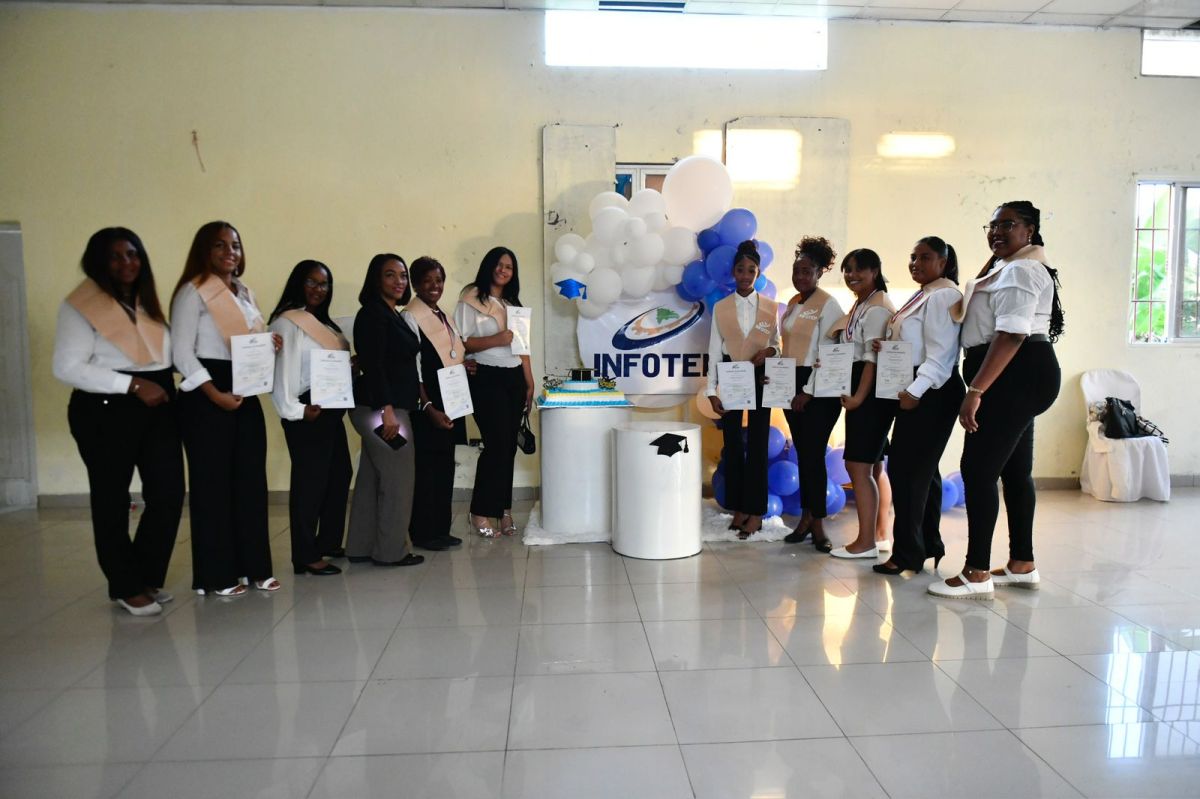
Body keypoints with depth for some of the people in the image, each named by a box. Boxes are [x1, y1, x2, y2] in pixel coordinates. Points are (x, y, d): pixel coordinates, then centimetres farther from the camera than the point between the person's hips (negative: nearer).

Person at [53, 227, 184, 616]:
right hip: (106, 412, -6)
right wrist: (133, 385, -19)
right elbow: (67, 368, -14)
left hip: (158, 407, 6)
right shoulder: (81, 306, -6)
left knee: (169, 494, 3)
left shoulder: (147, 302, 15)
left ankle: (147, 576, 22)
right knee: (112, 500, 7)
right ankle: (126, 586, 20)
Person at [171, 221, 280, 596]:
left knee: (252, 480, 7)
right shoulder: (193, 292, -6)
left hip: (247, 394, 7)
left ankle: (255, 566, 16)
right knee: (213, 483, -1)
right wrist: (216, 395, -20)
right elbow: (182, 353, -13)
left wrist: (270, 344, 2)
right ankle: (216, 575, 7)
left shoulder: (245, 292, 16)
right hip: (207, 399, -7)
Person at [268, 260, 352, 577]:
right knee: (309, 480, -6)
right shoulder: (287, 323, -9)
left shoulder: (324, 323, 18)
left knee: (339, 474, 14)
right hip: (308, 413, -9)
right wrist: (295, 410, -21)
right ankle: (305, 556, 1)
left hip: (332, 411, 9)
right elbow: (282, 371, -16)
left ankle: (328, 542, 27)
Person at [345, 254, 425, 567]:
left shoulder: (392, 314, 16)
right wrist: (387, 410, -23)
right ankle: (392, 550, 9)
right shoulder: (373, 313, -12)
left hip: (390, 407, 10)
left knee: (372, 479, 13)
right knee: (397, 479, -2)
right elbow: (372, 365, -19)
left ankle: (361, 548, 22)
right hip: (381, 409, -10)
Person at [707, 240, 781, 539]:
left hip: (759, 378, -1)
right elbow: (714, 350, 0)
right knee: (732, 443, 5)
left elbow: (777, 344, 8)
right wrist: (712, 390, -4)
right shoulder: (720, 308, 2)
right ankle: (738, 509, 15)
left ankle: (755, 512, 7)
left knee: (757, 443, 1)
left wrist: (769, 351, -16)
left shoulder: (771, 307, 2)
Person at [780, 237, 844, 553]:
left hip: (818, 388, -7)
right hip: (791, 384, 7)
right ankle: (806, 517, 19)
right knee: (801, 452, 11)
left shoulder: (828, 305, -9)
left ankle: (818, 524, 5)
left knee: (814, 454, -5)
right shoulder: (793, 303, 14)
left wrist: (808, 392, -15)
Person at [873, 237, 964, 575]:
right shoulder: (923, 294, 18)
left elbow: (940, 351, -20)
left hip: (931, 392, -10)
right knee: (922, 469, 14)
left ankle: (908, 552, -2)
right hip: (915, 390, 10)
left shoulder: (943, 295, -12)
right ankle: (929, 545, 23)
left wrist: (915, 390, -27)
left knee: (906, 469, -9)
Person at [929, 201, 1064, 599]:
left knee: (978, 470, -12)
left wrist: (975, 391, -27)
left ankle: (977, 575, -8)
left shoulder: (1021, 270, -14)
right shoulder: (1011, 268, 21)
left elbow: (1011, 335, -24)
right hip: (1019, 379, 12)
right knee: (1015, 471, 15)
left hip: (1014, 377, -12)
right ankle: (1022, 565, 24)